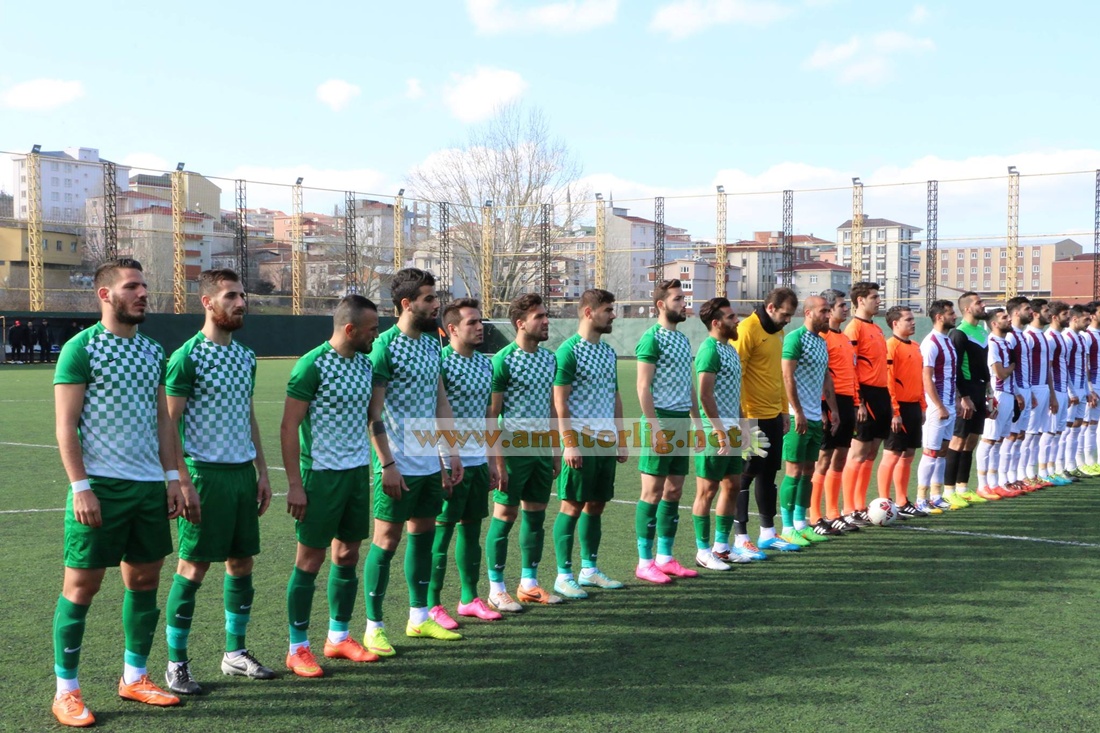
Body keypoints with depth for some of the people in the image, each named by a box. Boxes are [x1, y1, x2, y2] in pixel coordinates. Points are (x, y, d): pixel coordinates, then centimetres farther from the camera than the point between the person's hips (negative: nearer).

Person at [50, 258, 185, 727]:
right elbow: (66, 426, -10)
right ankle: (66, 691, 11)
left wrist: (171, 476, 10)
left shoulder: (153, 350, 12)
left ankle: (134, 677, 25)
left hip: (149, 485, 7)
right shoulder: (81, 348, -8)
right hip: (99, 486, -6)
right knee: (82, 583, 0)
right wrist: (80, 487, -16)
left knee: (145, 579, 11)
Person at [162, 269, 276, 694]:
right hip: (205, 473, -7)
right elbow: (168, 423, -11)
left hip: (243, 472, 7)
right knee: (193, 568, -1)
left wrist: (261, 471, 14)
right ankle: (176, 664, 10)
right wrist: (182, 482, -17)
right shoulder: (187, 356, -10)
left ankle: (235, 653, 24)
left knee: (242, 563, 11)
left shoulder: (246, 356, 11)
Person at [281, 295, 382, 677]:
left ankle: (338, 638, 26)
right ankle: (298, 648, 10)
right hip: (321, 474, -7)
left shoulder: (365, 364, 9)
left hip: (358, 472, 7)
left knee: (348, 555, 12)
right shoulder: (313, 365, -14)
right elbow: (289, 426, -14)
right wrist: (295, 484, -16)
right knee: (310, 559, 0)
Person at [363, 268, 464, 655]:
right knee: (386, 540, 0)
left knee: (424, 534, 14)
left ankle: (419, 618, 26)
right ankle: (373, 627, 10)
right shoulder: (386, 346, -14)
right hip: (399, 465, -8)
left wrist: (452, 451, 13)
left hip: (430, 462, 8)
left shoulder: (432, 342, 10)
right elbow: (373, 413, -15)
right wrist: (387, 464, -18)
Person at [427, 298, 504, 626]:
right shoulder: (441, 362, -13)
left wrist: (492, 460, 18)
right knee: (441, 532, 0)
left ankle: (469, 598, 25)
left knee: (472, 529, 14)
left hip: (478, 461, 8)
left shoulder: (485, 363, 11)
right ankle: (432, 606, 9)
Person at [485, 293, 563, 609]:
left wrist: (555, 450, 15)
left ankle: (529, 583, 23)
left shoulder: (549, 358, 10)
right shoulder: (504, 360, -11)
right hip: (514, 448, -7)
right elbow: (492, 414, -12)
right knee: (505, 515, 0)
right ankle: (496, 588, 9)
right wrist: (498, 462, -15)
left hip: (542, 447, 7)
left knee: (536, 514, 12)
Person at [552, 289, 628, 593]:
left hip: (606, 441, 8)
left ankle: (590, 569, 22)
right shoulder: (569, 350, -10)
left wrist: (620, 439, 16)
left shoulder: (608, 351, 15)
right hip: (581, 442, -8)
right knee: (572, 505, -3)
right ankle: (563, 576, 3)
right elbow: (560, 401, -13)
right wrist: (569, 443, -17)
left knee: (596, 504, 12)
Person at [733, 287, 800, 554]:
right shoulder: (747, 329, -15)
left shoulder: (777, 332, 13)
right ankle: (740, 539, 5)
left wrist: (784, 409, 19)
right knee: (745, 476, -2)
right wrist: (742, 417, -19)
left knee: (768, 474, 14)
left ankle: (768, 533, 24)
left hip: (773, 416, 9)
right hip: (752, 418, -8)